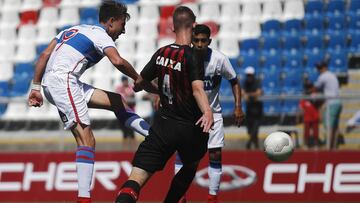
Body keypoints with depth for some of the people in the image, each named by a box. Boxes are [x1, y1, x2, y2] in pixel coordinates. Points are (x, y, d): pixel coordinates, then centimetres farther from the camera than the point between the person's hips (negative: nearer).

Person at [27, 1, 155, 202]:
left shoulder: (73, 29, 26)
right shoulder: (100, 35, 0)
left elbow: (45, 55, 20)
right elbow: (118, 61, -19)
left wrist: (36, 87, 18)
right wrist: (141, 81, -9)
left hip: (49, 83, 9)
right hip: (63, 80, -9)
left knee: (117, 101, 14)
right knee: (87, 140, -15)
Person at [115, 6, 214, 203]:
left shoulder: (161, 53, 6)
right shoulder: (192, 56, -10)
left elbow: (139, 83, 20)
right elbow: (197, 88, -27)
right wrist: (207, 111, -42)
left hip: (163, 124, 3)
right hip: (189, 127, -3)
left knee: (136, 177, -11)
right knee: (190, 167, 30)